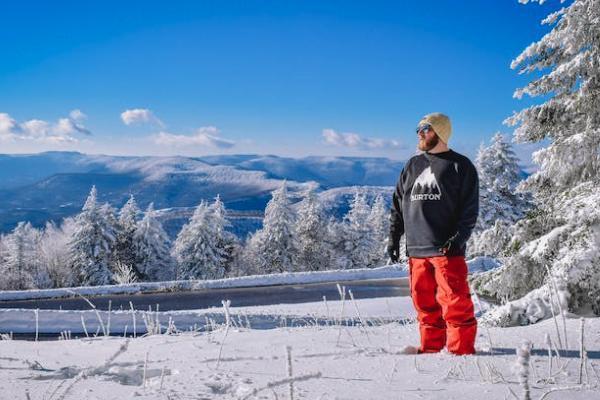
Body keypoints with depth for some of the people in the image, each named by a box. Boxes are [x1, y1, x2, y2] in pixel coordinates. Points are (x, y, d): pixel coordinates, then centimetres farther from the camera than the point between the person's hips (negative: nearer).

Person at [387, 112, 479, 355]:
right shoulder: (412, 166, 18)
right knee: (424, 302, 8)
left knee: (454, 301, -6)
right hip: (416, 249, 5)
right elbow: (398, 205, 20)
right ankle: (431, 347, 18)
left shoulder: (460, 166, 3)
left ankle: (461, 350, 2)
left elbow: (469, 210, -2)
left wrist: (458, 238, -14)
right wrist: (393, 237, 12)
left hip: (447, 250, -5)